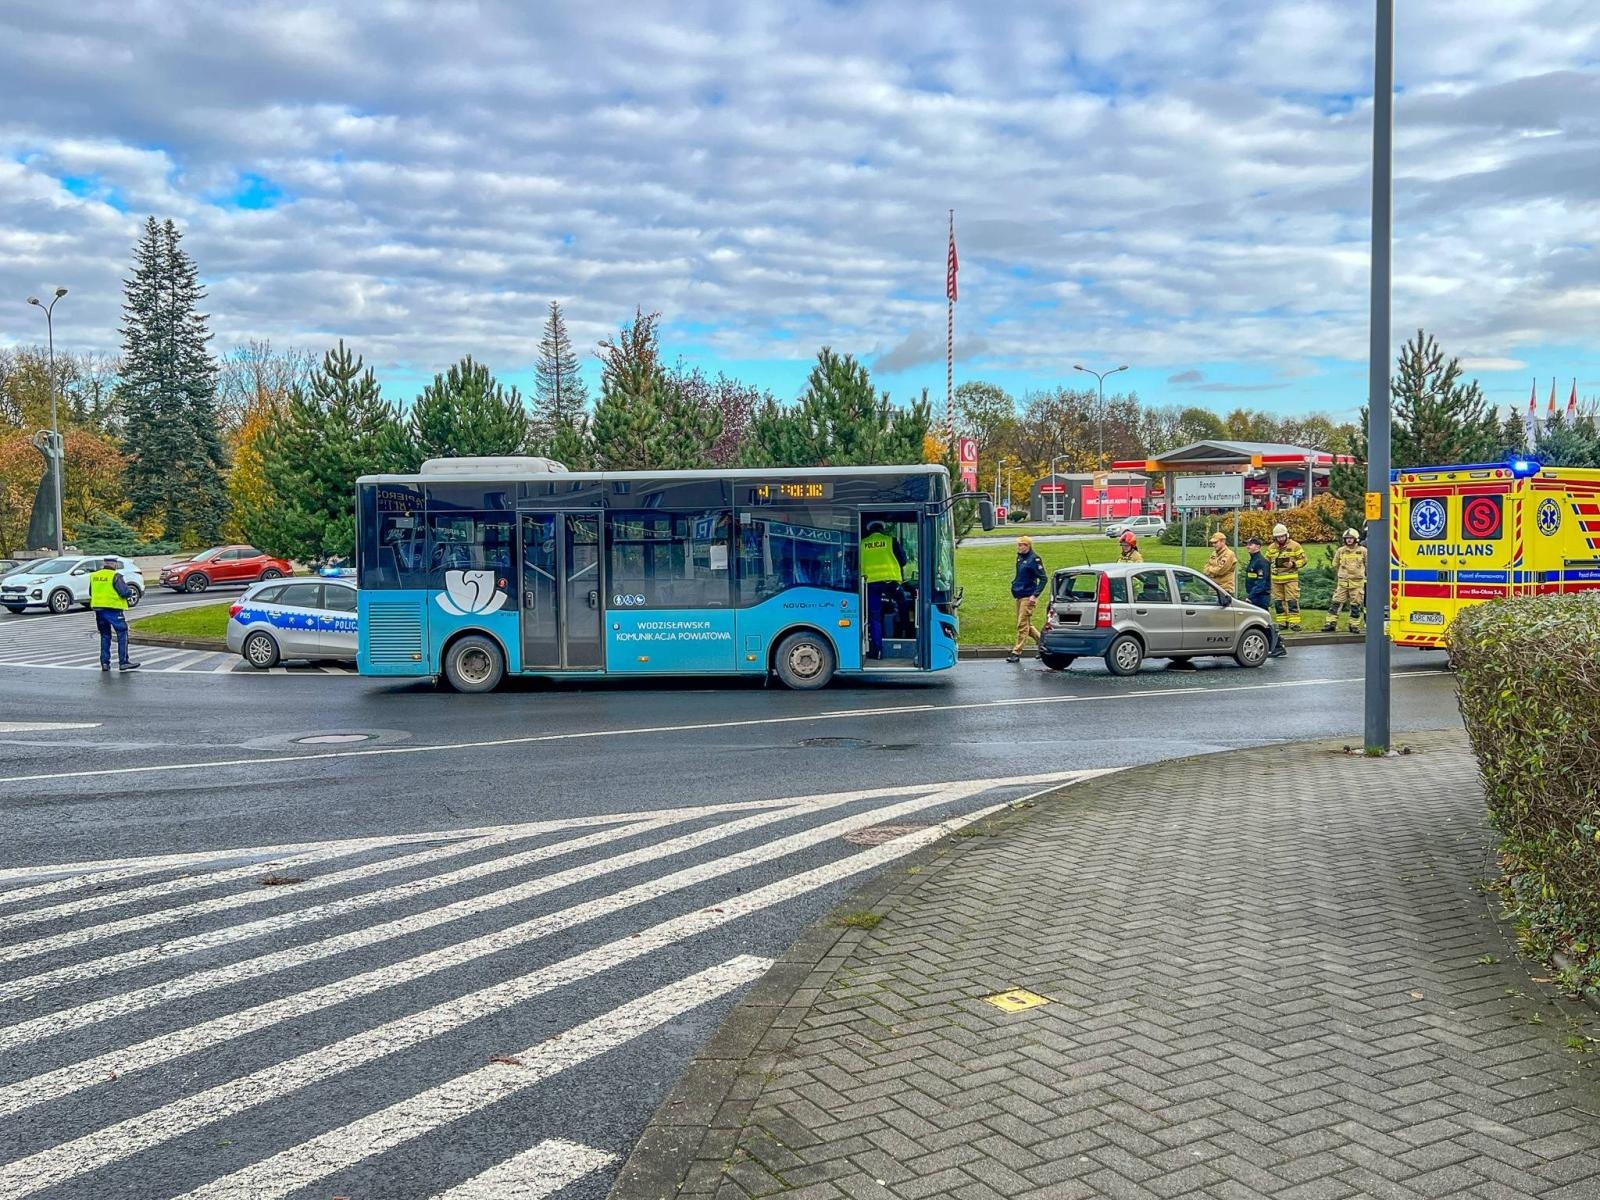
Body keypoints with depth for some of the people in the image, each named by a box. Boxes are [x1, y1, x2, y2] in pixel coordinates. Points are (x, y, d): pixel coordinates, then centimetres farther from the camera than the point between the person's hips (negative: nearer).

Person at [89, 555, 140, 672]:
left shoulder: (94, 576, 10)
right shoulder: (115, 576, -11)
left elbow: (91, 593, 19)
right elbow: (124, 592, -15)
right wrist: (130, 591, 5)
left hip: (98, 609, 7)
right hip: (113, 609, -7)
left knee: (105, 635, 15)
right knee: (122, 634, -2)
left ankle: (105, 662, 13)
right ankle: (123, 662, -9)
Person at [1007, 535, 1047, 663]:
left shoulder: (1034, 559, -13)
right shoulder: (1020, 558, 11)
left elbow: (1044, 579, -15)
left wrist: (1035, 595, -19)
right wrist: (1014, 585, 14)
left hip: (1028, 597, -9)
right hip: (1019, 597, 9)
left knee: (1022, 625, -7)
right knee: (1027, 625, 15)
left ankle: (1016, 653, -5)